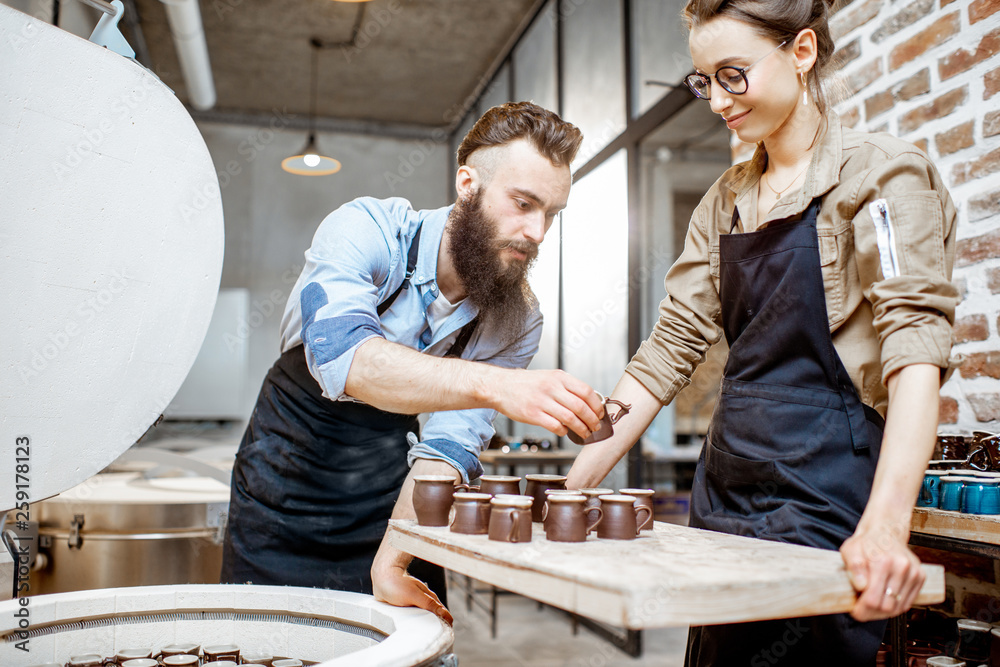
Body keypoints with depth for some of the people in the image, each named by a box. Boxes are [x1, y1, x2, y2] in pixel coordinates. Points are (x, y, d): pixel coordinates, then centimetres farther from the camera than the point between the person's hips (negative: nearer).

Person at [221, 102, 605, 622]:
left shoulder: (517, 321, -11)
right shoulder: (366, 230, -21)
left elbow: (447, 449, -16)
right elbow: (342, 355, -40)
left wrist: (392, 561, -29)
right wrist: (494, 386, -52)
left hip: (389, 510, 3)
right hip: (284, 497, -2)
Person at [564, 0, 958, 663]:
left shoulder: (882, 174, -6)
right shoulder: (727, 201, 12)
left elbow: (915, 347, -19)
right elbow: (670, 347, 8)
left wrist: (885, 524, -34)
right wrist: (576, 484, 1)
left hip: (821, 500, -6)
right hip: (726, 486, 6)